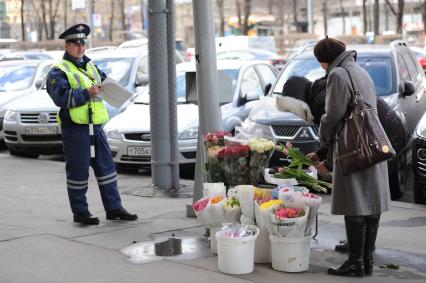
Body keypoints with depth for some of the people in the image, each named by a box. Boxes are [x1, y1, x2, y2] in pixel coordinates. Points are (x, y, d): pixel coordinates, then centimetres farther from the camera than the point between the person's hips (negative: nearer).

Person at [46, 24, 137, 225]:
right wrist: (87, 93, -23)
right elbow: (61, 97, -17)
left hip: (95, 126, 7)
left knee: (106, 167, 8)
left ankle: (114, 208, 15)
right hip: (75, 128, -7)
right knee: (78, 171, -1)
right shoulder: (59, 71, -3)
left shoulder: (91, 67, 21)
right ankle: (80, 212, 9)